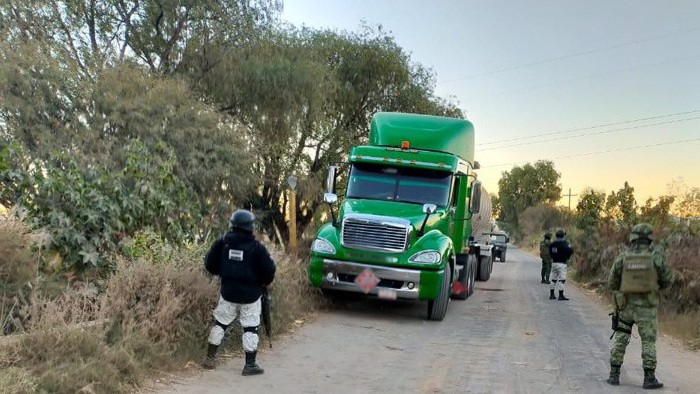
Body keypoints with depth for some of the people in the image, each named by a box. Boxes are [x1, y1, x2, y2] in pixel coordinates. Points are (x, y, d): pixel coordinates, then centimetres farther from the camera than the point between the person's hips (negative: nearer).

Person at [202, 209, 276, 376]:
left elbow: (209, 264, 2)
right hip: (250, 295, -3)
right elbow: (269, 270, -11)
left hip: (228, 293, 3)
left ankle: (209, 359, 22)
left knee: (220, 324, 16)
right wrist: (264, 282, 9)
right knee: (250, 328, 6)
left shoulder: (221, 243, -4)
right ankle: (250, 364, 8)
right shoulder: (257, 247, -12)